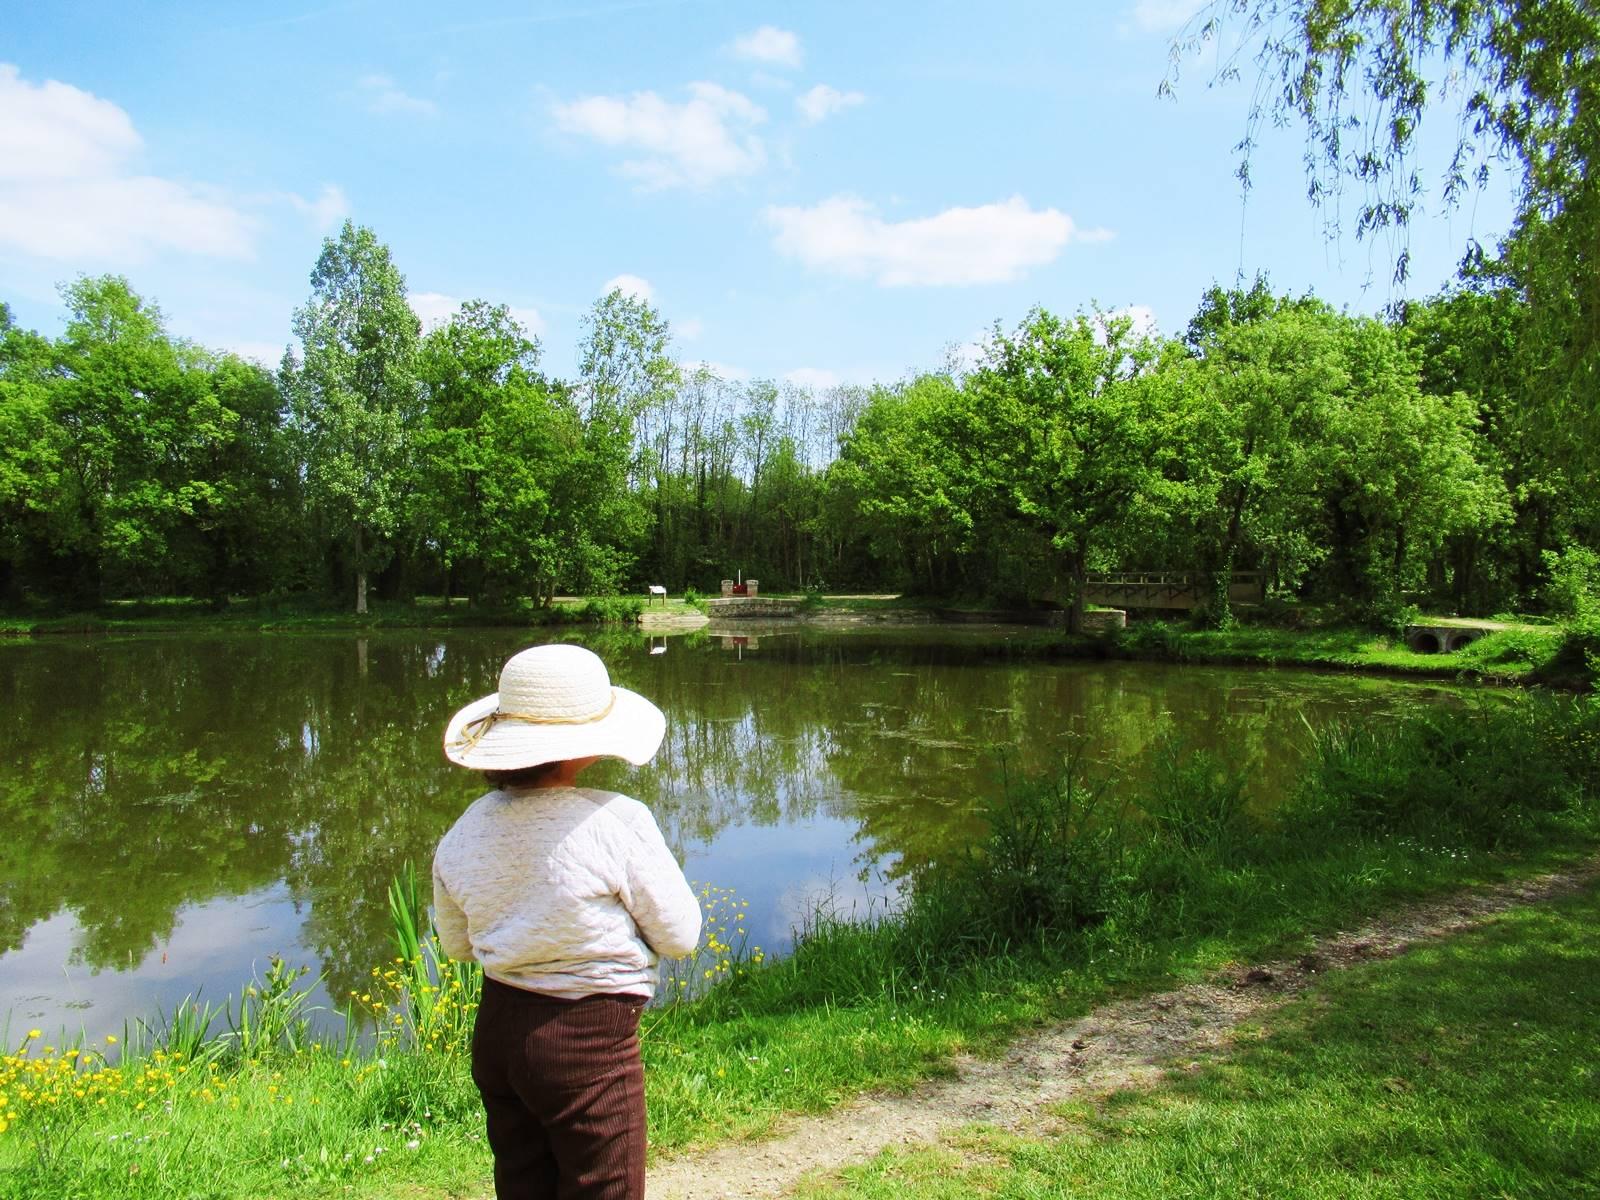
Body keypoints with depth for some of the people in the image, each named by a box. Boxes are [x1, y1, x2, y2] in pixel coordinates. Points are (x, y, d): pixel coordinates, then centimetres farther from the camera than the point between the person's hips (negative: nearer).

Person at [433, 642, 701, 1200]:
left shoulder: (462, 833, -5)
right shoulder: (617, 822, -22)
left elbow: (456, 944, 11)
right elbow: (680, 936, -12)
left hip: (494, 1030, 6)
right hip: (591, 1039, -6)